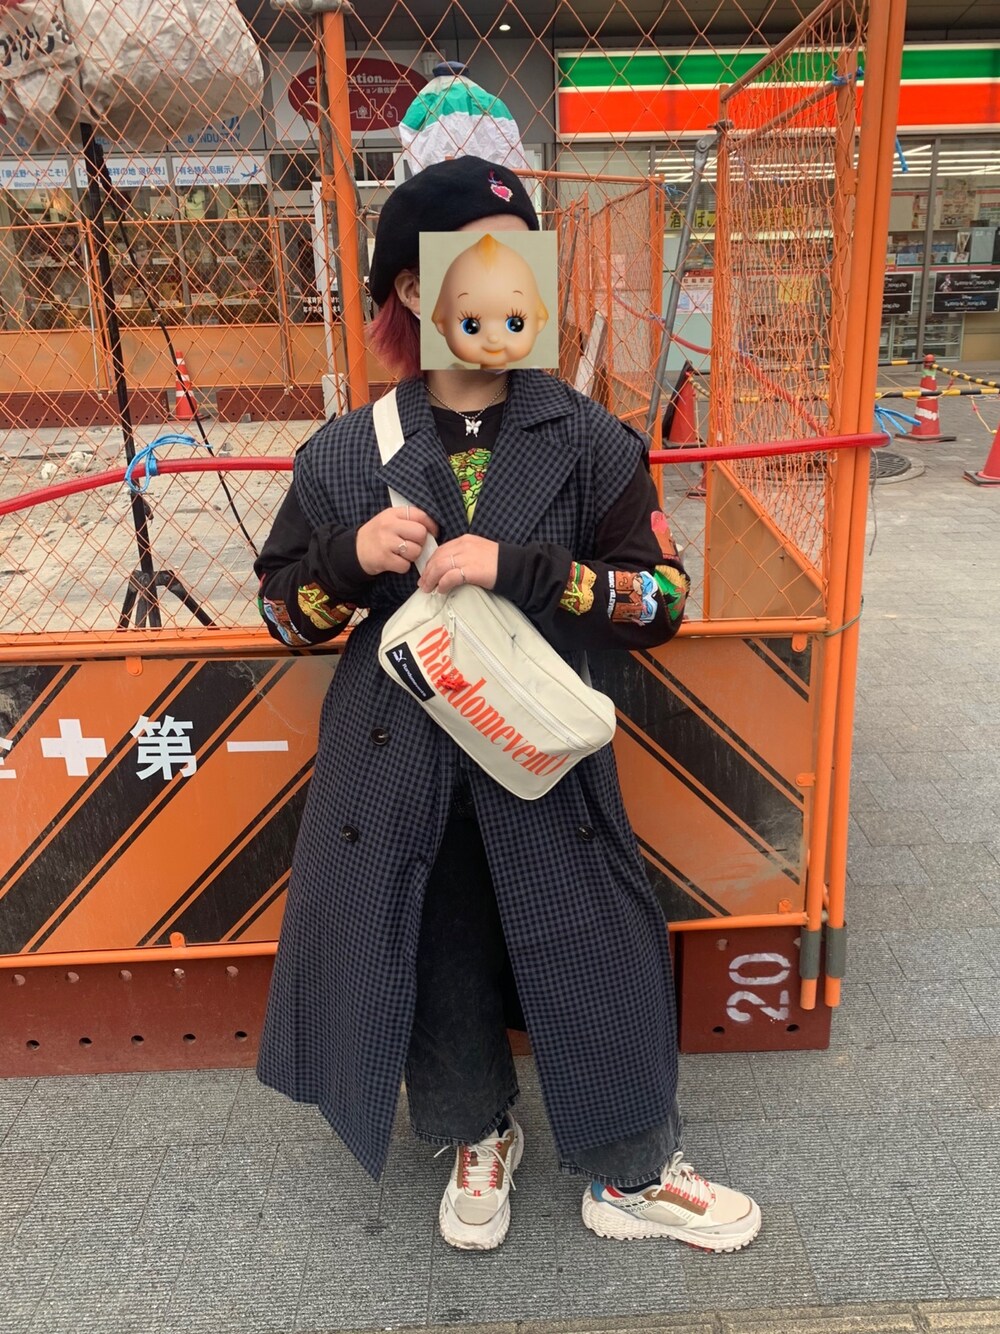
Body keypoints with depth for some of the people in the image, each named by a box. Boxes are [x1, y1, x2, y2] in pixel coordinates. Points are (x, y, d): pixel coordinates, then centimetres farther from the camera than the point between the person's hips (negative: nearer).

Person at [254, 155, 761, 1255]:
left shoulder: (590, 445, -4)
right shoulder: (347, 453, -1)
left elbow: (661, 600, -7)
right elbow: (285, 613, 6)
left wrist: (523, 569, -22)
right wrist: (351, 558, -16)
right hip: (398, 771, 1)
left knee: (599, 957, 8)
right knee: (437, 961, 15)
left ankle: (631, 1174, 36)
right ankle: (478, 1139, 46)